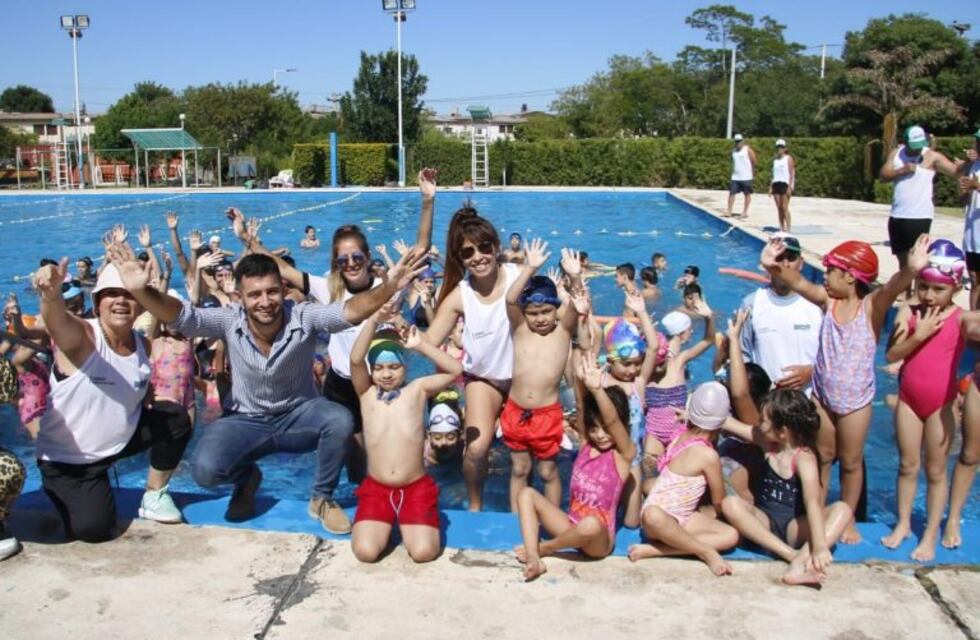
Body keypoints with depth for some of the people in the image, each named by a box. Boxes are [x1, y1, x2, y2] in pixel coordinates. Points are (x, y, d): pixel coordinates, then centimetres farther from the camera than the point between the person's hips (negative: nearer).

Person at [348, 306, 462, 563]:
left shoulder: (417, 389, 3)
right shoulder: (367, 393, 3)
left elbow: (455, 370, -7)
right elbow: (355, 360, -14)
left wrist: (420, 345, -11)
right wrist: (374, 320, -25)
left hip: (416, 487, 0)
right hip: (376, 488, 1)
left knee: (423, 552, -18)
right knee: (365, 551, -18)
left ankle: (408, 522, 16)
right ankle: (384, 522, 15)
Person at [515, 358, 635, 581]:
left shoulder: (624, 452, -11)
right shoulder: (586, 443, 3)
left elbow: (613, 421, -31)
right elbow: (582, 409, -14)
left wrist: (597, 389, -49)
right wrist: (584, 385, -35)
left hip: (598, 540, -6)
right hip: (571, 526, 6)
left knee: (590, 524, -41)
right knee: (526, 493, -7)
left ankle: (543, 548, -11)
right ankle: (533, 559, -24)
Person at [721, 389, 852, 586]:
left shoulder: (804, 458, -19)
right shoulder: (768, 442, -2)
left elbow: (813, 503, -32)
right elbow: (729, 423, 8)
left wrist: (820, 546, -43)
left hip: (795, 527, -4)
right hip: (765, 522, 4)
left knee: (842, 509, -28)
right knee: (731, 504, -26)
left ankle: (801, 562, -49)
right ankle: (793, 555, -33)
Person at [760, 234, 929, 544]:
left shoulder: (872, 305, -15)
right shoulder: (828, 300, -4)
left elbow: (893, 287, -34)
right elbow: (798, 282, -12)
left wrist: (911, 270, -55)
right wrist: (773, 266, -32)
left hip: (855, 400, -3)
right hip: (822, 394, 3)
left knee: (851, 462, 13)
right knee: (823, 457, 17)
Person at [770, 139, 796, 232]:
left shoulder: (788, 158, -3)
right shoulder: (775, 159, 15)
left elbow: (792, 173, -7)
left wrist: (790, 187, -16)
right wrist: (770, 187, 11)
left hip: (785, 184, -6)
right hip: (776, 183, 6)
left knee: (784, 207, -10)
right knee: (779, 208, 5)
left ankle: (788, 229, -9)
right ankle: (781, 228, 9)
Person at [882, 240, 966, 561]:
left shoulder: (960, 318, -10)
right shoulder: (908, 313, -6)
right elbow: (891, 355, -13)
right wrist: (920, 334, -23)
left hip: (940, 404, -2)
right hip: (909, 400, 2)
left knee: (936, 471, 9)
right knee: (908, 466, 15)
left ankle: (930, 535, 22)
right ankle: (903, 523, 32)